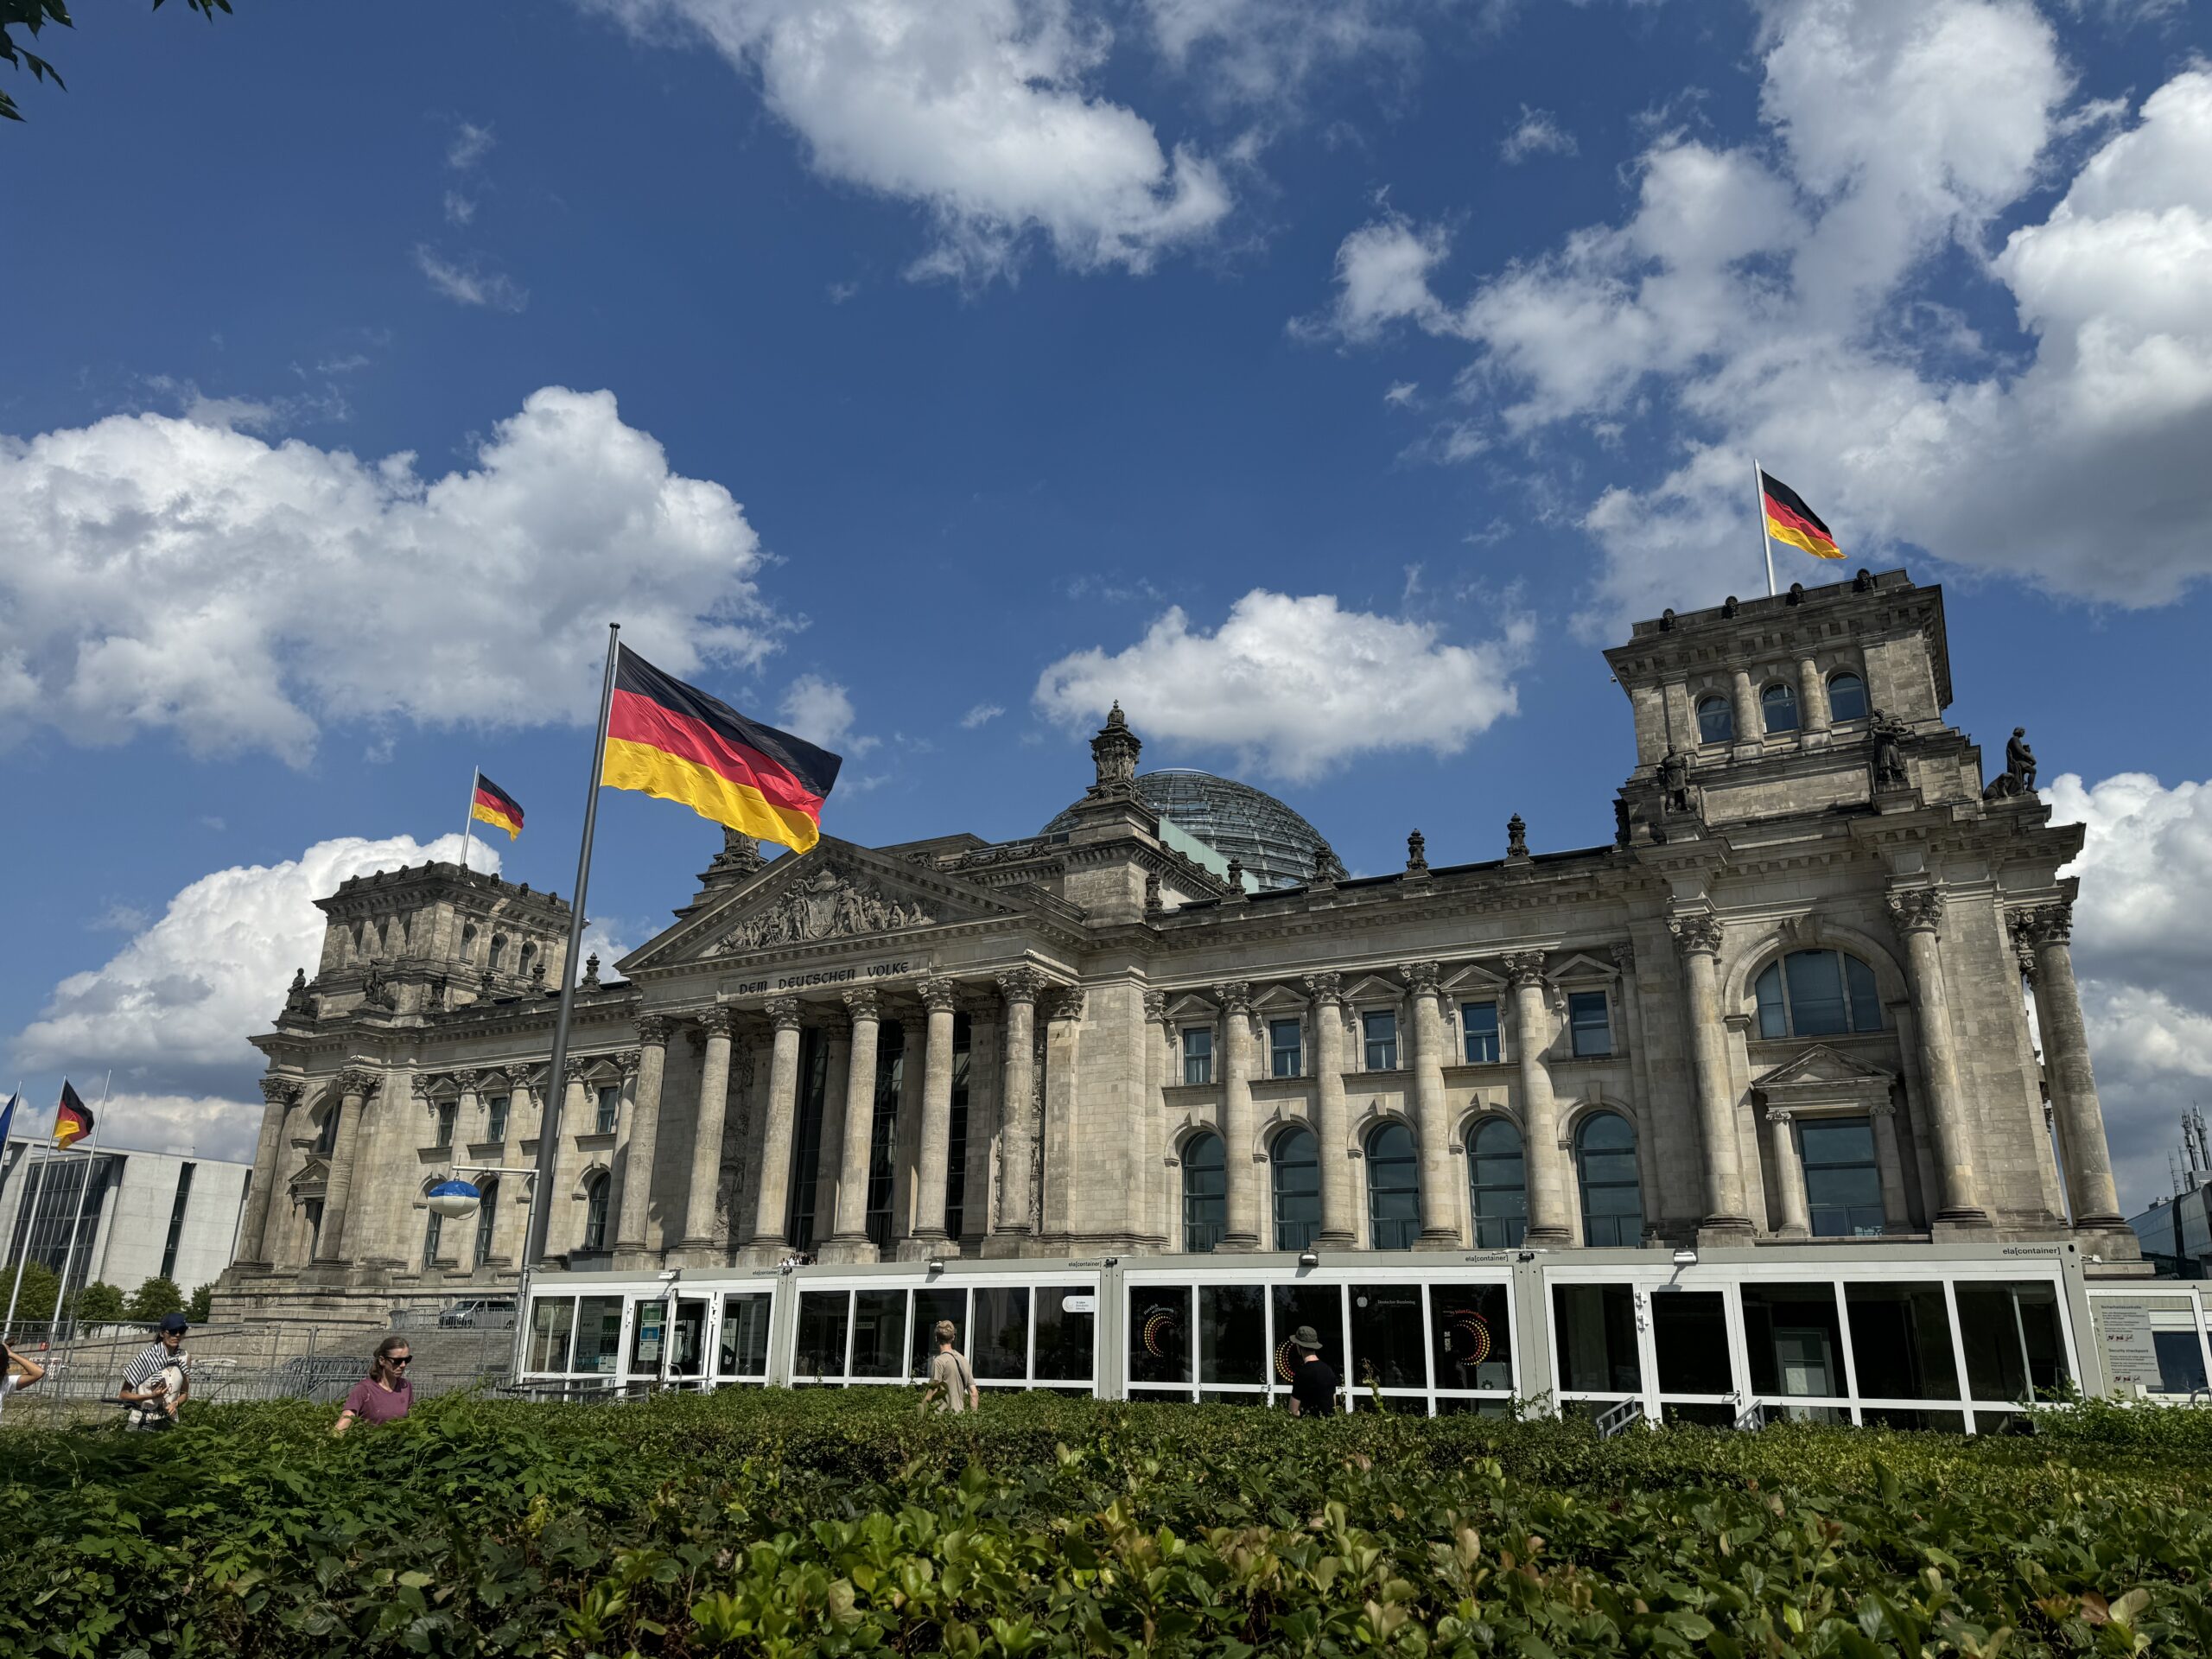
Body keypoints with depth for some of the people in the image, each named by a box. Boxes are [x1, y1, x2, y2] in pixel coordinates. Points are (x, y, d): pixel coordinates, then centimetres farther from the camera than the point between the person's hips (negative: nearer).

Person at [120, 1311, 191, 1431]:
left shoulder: (185, 1358, 0)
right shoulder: (147, 1357, -11)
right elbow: (123, 1395, -5)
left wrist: (175, 1403, -9)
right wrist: (151, 1396, -19)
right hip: (141, 1423, -3)